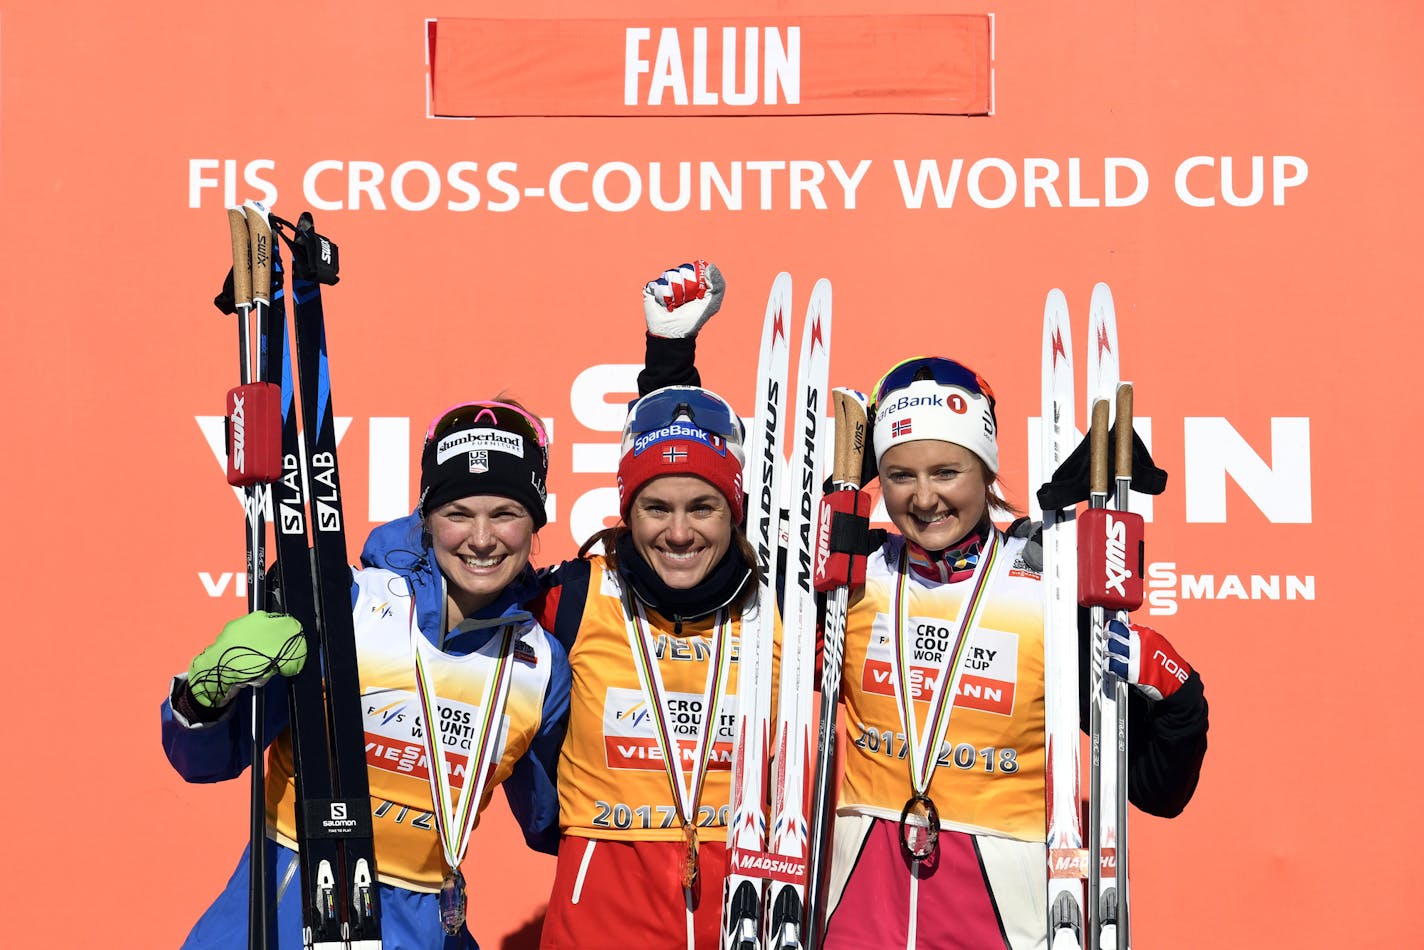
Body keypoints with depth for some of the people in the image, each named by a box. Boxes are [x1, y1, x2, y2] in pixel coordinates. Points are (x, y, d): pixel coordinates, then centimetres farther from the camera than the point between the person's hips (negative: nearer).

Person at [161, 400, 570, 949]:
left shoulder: (542, 663, 0)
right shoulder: (344, 604, -11)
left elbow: (550, 825, 18)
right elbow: (206, 761, -8)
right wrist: (205, 694, -25)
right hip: (287, 903, -2)